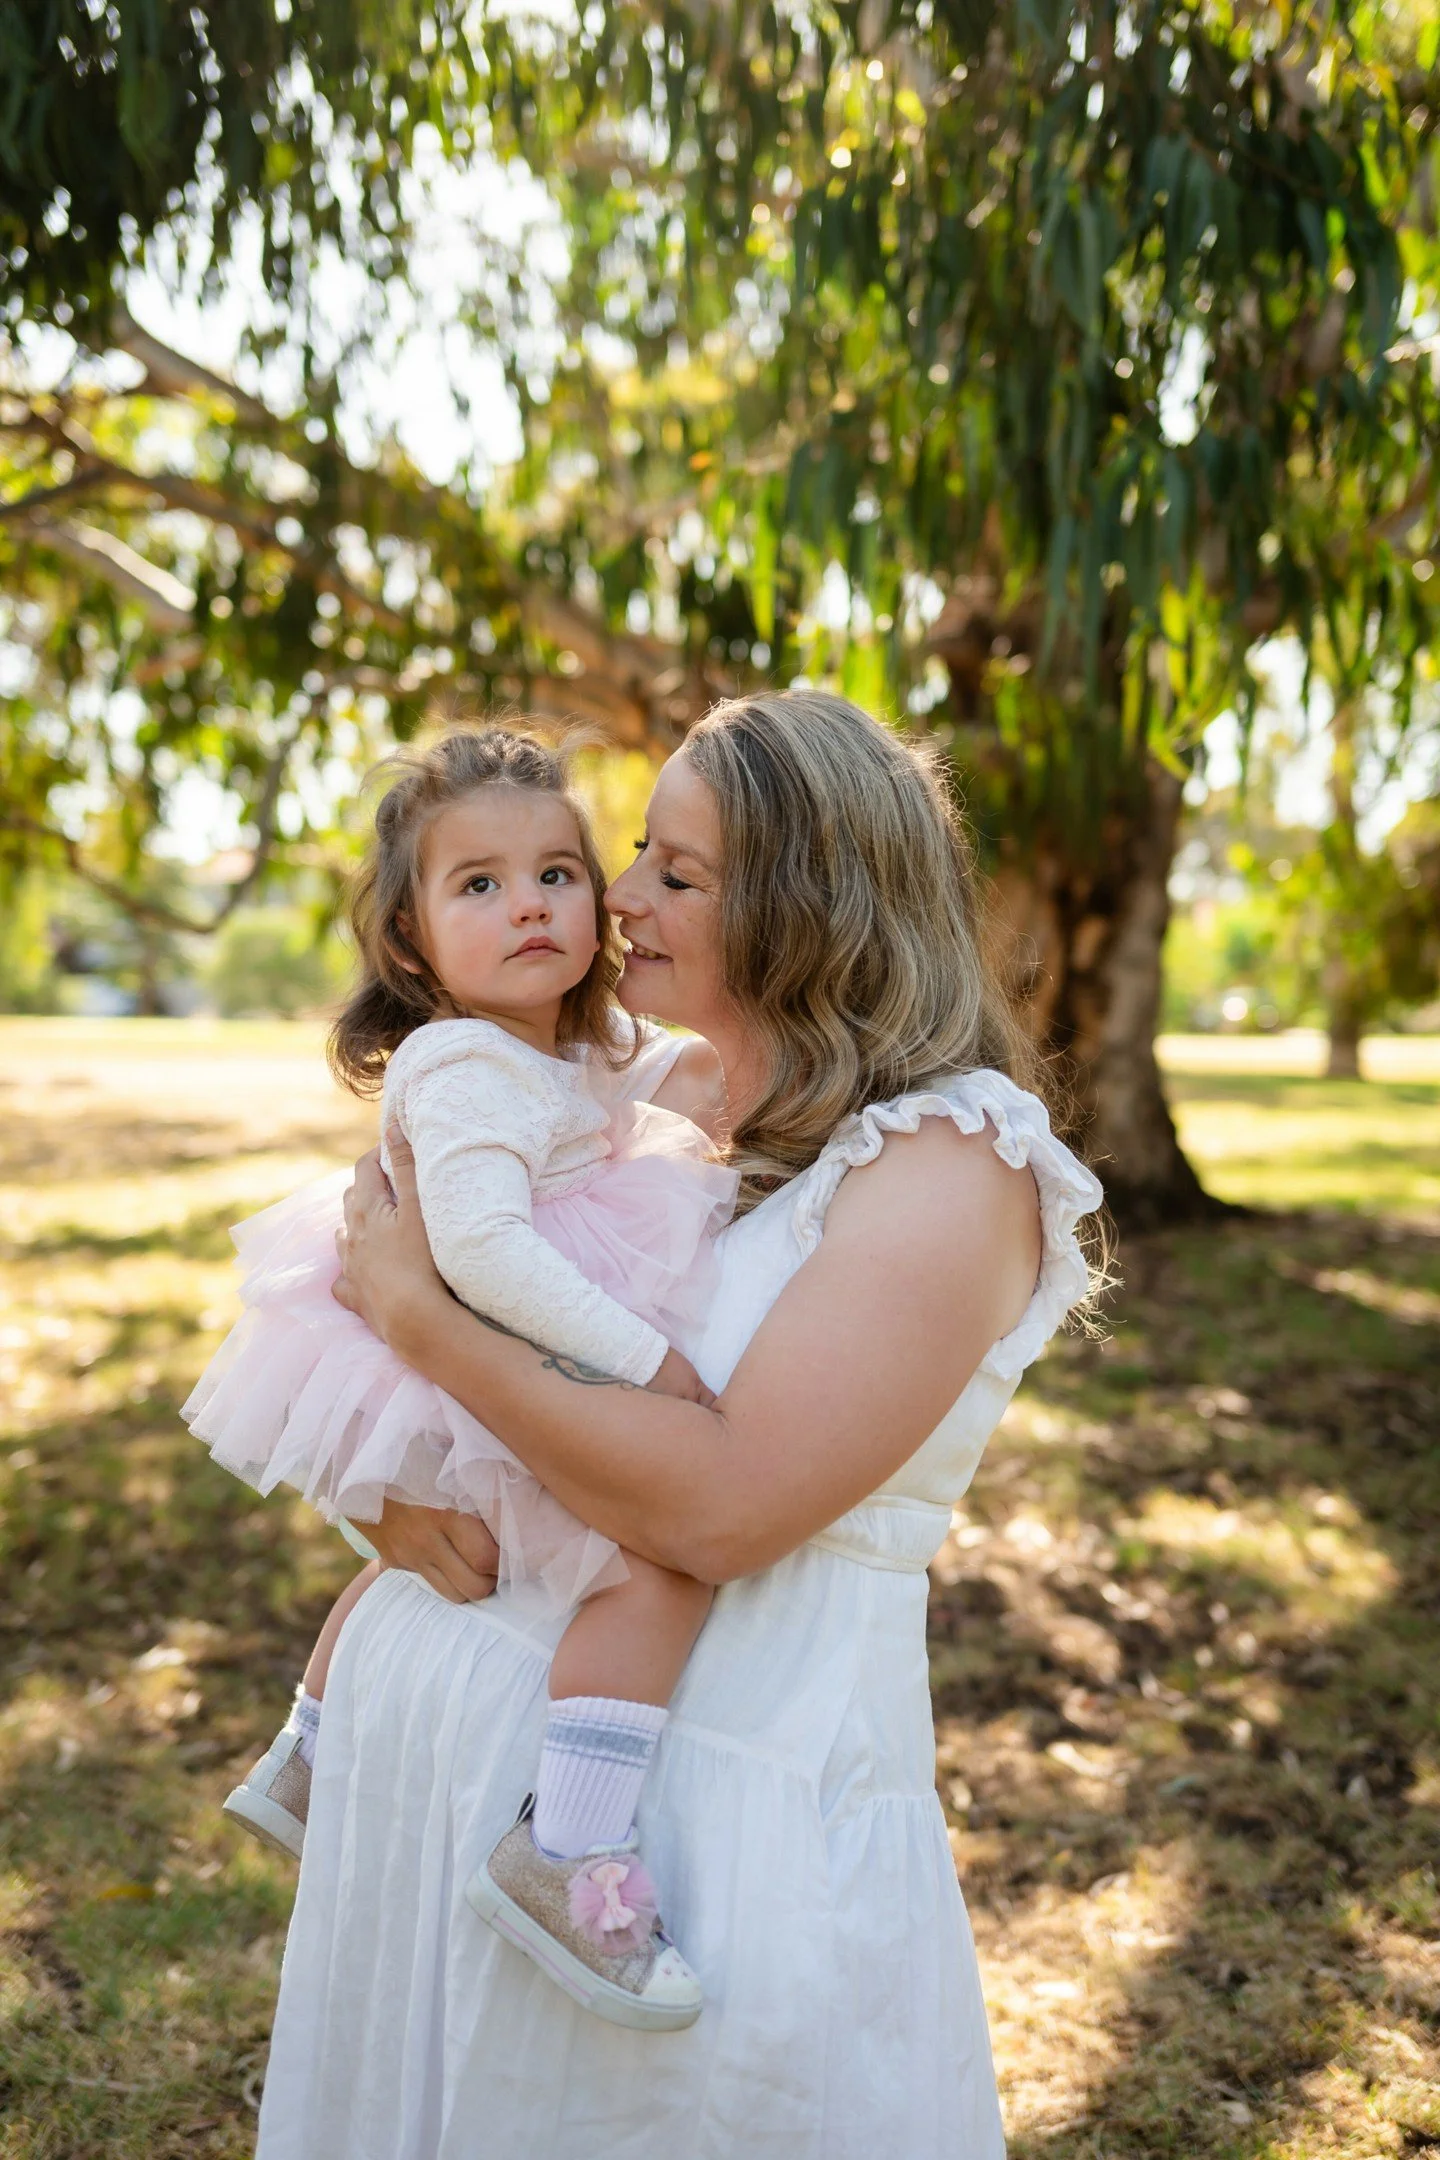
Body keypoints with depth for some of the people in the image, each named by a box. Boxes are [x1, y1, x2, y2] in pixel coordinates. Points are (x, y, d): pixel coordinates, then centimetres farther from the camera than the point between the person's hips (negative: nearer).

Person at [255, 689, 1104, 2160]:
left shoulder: (946, 1165, -16)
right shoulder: (648, 1087, 5)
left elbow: (718, 1510, -26)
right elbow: (388, 1283, 13)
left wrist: (421, 1320, -19)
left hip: (725, 1764, -6)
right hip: (465, 1696, 7)